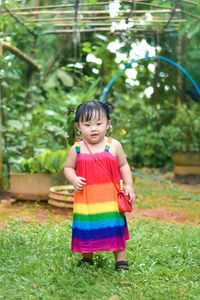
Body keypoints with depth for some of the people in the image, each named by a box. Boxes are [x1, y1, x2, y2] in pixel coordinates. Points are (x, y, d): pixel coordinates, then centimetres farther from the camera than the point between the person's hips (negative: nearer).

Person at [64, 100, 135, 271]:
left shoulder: (114, 146, -2)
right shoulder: (77, 149, -1)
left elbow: (123, 166, 9)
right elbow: (68, 168, 10)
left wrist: (129, 185, 1)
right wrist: (74, 179, -10)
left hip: (110, 198, -1)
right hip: (86, 198, 1)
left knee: (115, 227, 4)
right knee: (86, 230, 9)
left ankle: (120, 259, 19)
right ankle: (87, 258, 29)